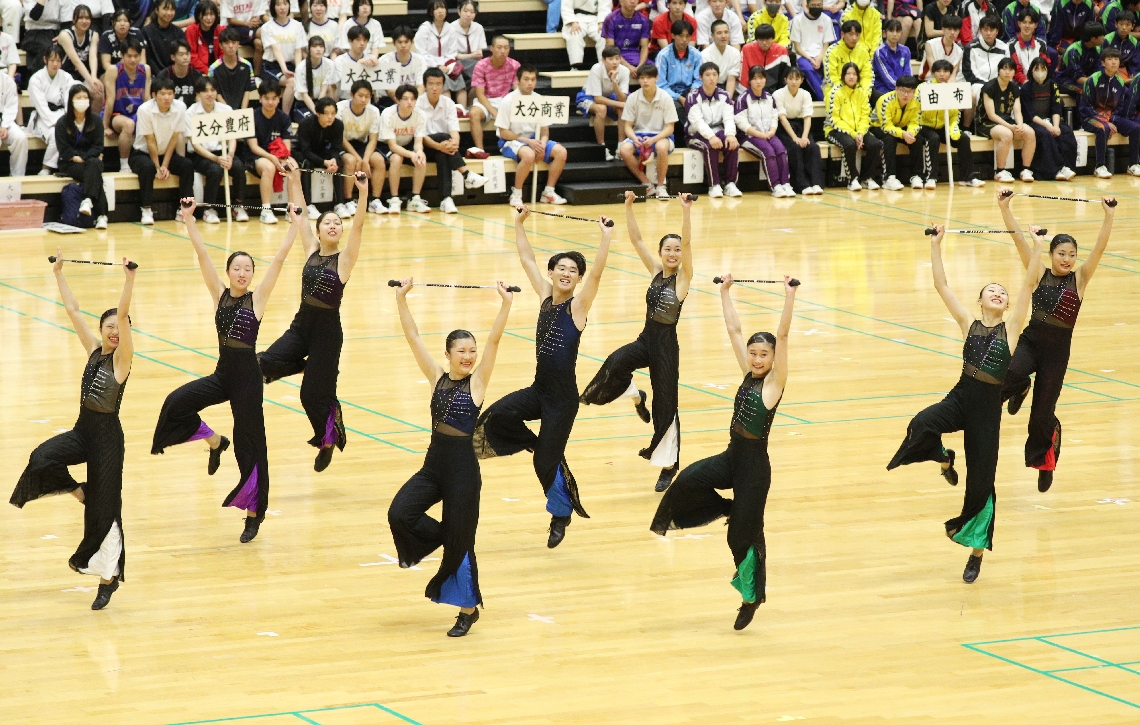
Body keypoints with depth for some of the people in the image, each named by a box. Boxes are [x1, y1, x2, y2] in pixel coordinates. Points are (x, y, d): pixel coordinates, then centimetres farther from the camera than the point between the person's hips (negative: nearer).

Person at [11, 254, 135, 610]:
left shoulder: (122, 356, -11)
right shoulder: (94, 349, 5)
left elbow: (123, 315, -25)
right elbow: (72, 309, 8)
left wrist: (129, 279, -35)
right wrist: (58, 272, 7)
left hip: (107, 435, -5)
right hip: (82, 429, 5)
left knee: (103, 507, 0)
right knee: (42, 458, -23)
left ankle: (109, 575, 12)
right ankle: (76, 490, 7)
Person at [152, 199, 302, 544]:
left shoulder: (257, 299, -5)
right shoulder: (219, 294, 2)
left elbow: (279, 259, -9)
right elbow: (202, 254, -4)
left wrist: (296, 224, -14)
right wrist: (189, 218, -10)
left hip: (247, 376, -3)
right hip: (222, 373, 3)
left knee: (249, 444, 2)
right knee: (177, 402, -17)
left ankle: (254, 513, 15)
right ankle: (215, 442, 12)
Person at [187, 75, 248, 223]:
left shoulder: (226, 110, 4)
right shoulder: (191, 113, -5)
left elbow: (232, 138, -1)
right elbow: (195, 144, -10)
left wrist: (229, 155, -23)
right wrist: (215, 159, -25)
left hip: (222, 151, 3)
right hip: (199, 155, -3)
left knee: (238, 166, -29)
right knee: (216, 170, -35)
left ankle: (238, 206, -13)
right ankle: (208, 210, -19)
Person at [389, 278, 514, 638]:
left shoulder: (477, 381, -4)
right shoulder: (437, 377, 4)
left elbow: (494, 340, -14)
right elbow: (413, 336, 0)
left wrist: (506, 304, -24)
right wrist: (401, 298, -7)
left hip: (463, 469, -3)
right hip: (433, 464, 3)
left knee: (459, 541, 3)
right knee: (400, 514, -16)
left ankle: (469, 608, 19)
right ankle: (435, 538, 16)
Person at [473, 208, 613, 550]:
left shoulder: (578, 305, -9)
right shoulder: (546, 295, 5)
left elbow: (597, 272, -24)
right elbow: (527, 259, 12)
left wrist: (606, 237, -32)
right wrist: (519, 223, 10)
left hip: (562, 397, -5)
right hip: (537, 389, 5)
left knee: (546, 461, -1)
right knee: (497, 415, -19)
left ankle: (562, 513, 24)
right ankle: (532, 442, 11)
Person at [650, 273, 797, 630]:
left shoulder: (774, 381, -11)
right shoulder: (748, 373, 6)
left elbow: (782, 335, -20)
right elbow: (734, 329, 10)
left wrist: (790, 294, -28)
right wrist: (725, 291, 10)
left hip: (754, 463, -6)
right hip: (731, 456, 6)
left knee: (745, 532, 1)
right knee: (688, 479, -19)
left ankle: (752, 596, 16)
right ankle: (724, 507, 9)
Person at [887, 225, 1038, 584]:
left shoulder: (1011, 327, 2)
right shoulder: (969, 323, 5)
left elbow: (1029, 285, -5)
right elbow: (941, 285, 2)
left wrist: (1038, 248, -10)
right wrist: (936, 245, -2)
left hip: (988, 408, 0)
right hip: (960, 397, 0)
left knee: (981, 481, 3)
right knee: (922, 424, -32)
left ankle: (976, 551, 19)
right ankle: (944, 459, 4)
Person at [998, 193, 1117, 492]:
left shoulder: (1079, 279, 0)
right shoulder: (1039, 274, 2)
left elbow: (1100, 247, -12)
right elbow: (1019, 239, -6)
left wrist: (1109, 217, -25)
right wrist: (1004, 208, -16)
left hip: (1058, 349, -1)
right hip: (1031, 340, 1)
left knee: (1042, 413, 4)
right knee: (1011, 373, -33)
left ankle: (1043, 460, 33)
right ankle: (1019, 389, 7)